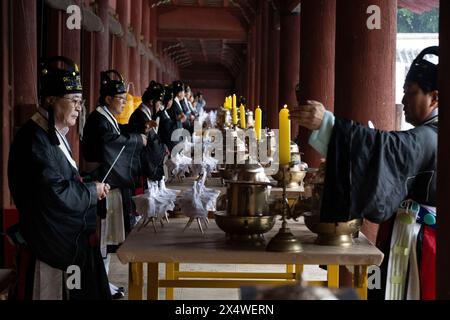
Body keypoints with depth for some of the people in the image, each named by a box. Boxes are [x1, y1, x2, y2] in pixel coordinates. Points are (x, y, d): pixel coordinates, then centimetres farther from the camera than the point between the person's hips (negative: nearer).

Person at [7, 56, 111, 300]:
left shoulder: (53, 134, 14)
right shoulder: (35, 139, -20)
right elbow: (57, 195, -26)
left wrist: (91, 187, 4)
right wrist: (92, 191, -12)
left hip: (69, 242, 10)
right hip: (49, 246, -10)